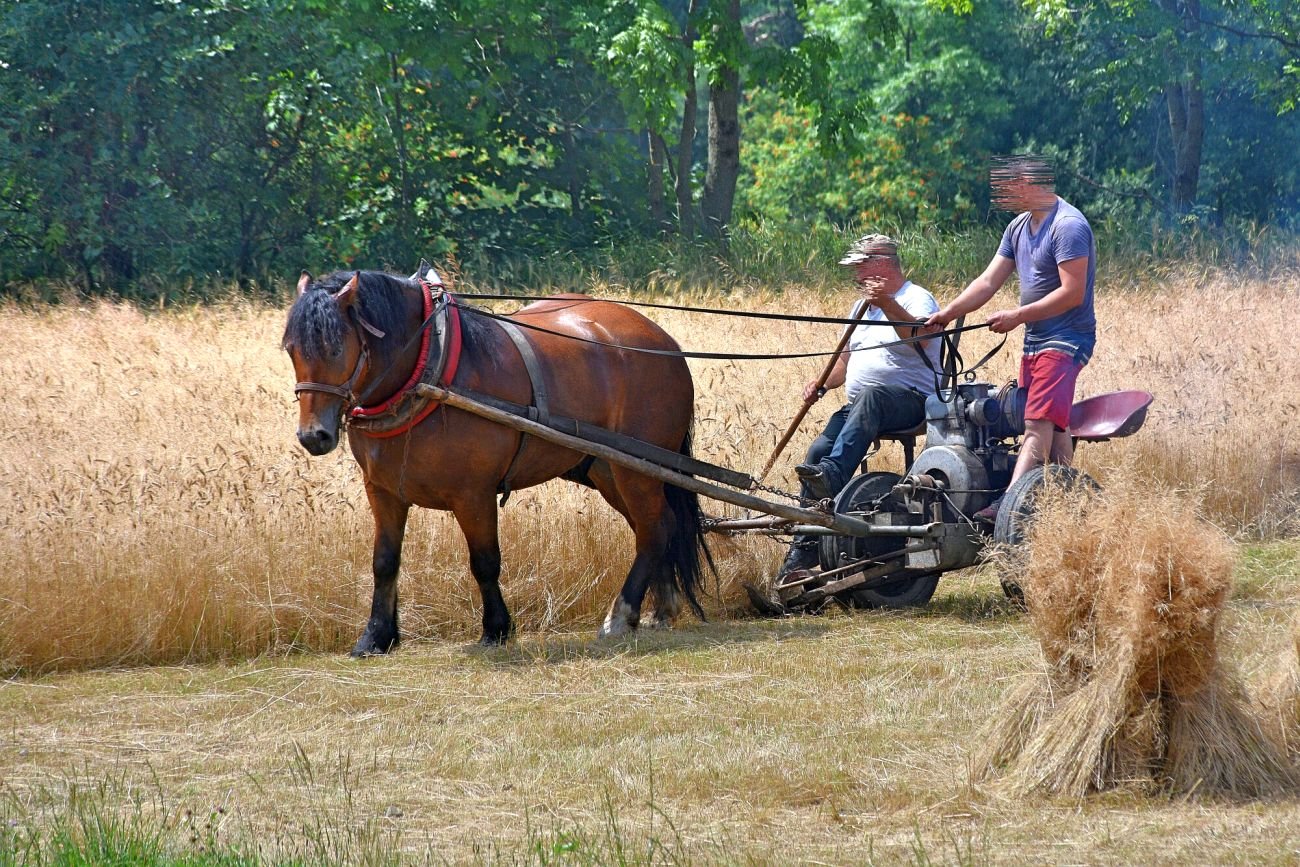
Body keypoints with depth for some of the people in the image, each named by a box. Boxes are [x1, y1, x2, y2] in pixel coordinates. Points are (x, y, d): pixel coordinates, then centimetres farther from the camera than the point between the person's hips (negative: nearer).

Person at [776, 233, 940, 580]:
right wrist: (822, 384, 10)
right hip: (860, 406, 8)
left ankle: (833, 475, -58)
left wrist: (888, 305, -40)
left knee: (871, 396, -40)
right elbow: (847, 358, 31)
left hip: (910, 399, -8)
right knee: (819, 450, -14)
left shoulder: (916, 299, -2)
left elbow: (921, 338, -25)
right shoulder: (863, 307, 26)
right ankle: (804, 549, -14)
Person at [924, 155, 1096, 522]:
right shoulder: (1019, 228, 14)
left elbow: (1072, 293, -21)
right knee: (1054, 430, 8)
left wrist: (1018, 316, -18)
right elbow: (988, 282, 13)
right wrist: (945, 315, 1)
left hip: (1065, 341, -10)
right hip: (1035, 341, 10)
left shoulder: (1068, 226, -15)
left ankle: (1007, 505, -33)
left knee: (1038, 425, -20)